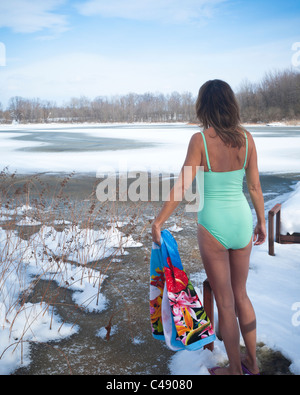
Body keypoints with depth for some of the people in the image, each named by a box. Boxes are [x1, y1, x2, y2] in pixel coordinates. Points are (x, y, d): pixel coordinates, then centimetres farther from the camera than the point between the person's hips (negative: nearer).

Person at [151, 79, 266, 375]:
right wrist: (261, 221, 16)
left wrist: (158, 222, -9)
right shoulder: (246, 138, -1)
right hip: (242, 221, 5)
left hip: (213, 225, -5)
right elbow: (254, 187, 4)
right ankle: (252, 362, 36)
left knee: (225, 302, 10)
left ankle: (235, 370, 27)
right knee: (241, 295, 22)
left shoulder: (200, 139, -14)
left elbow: (181, 187, -17)